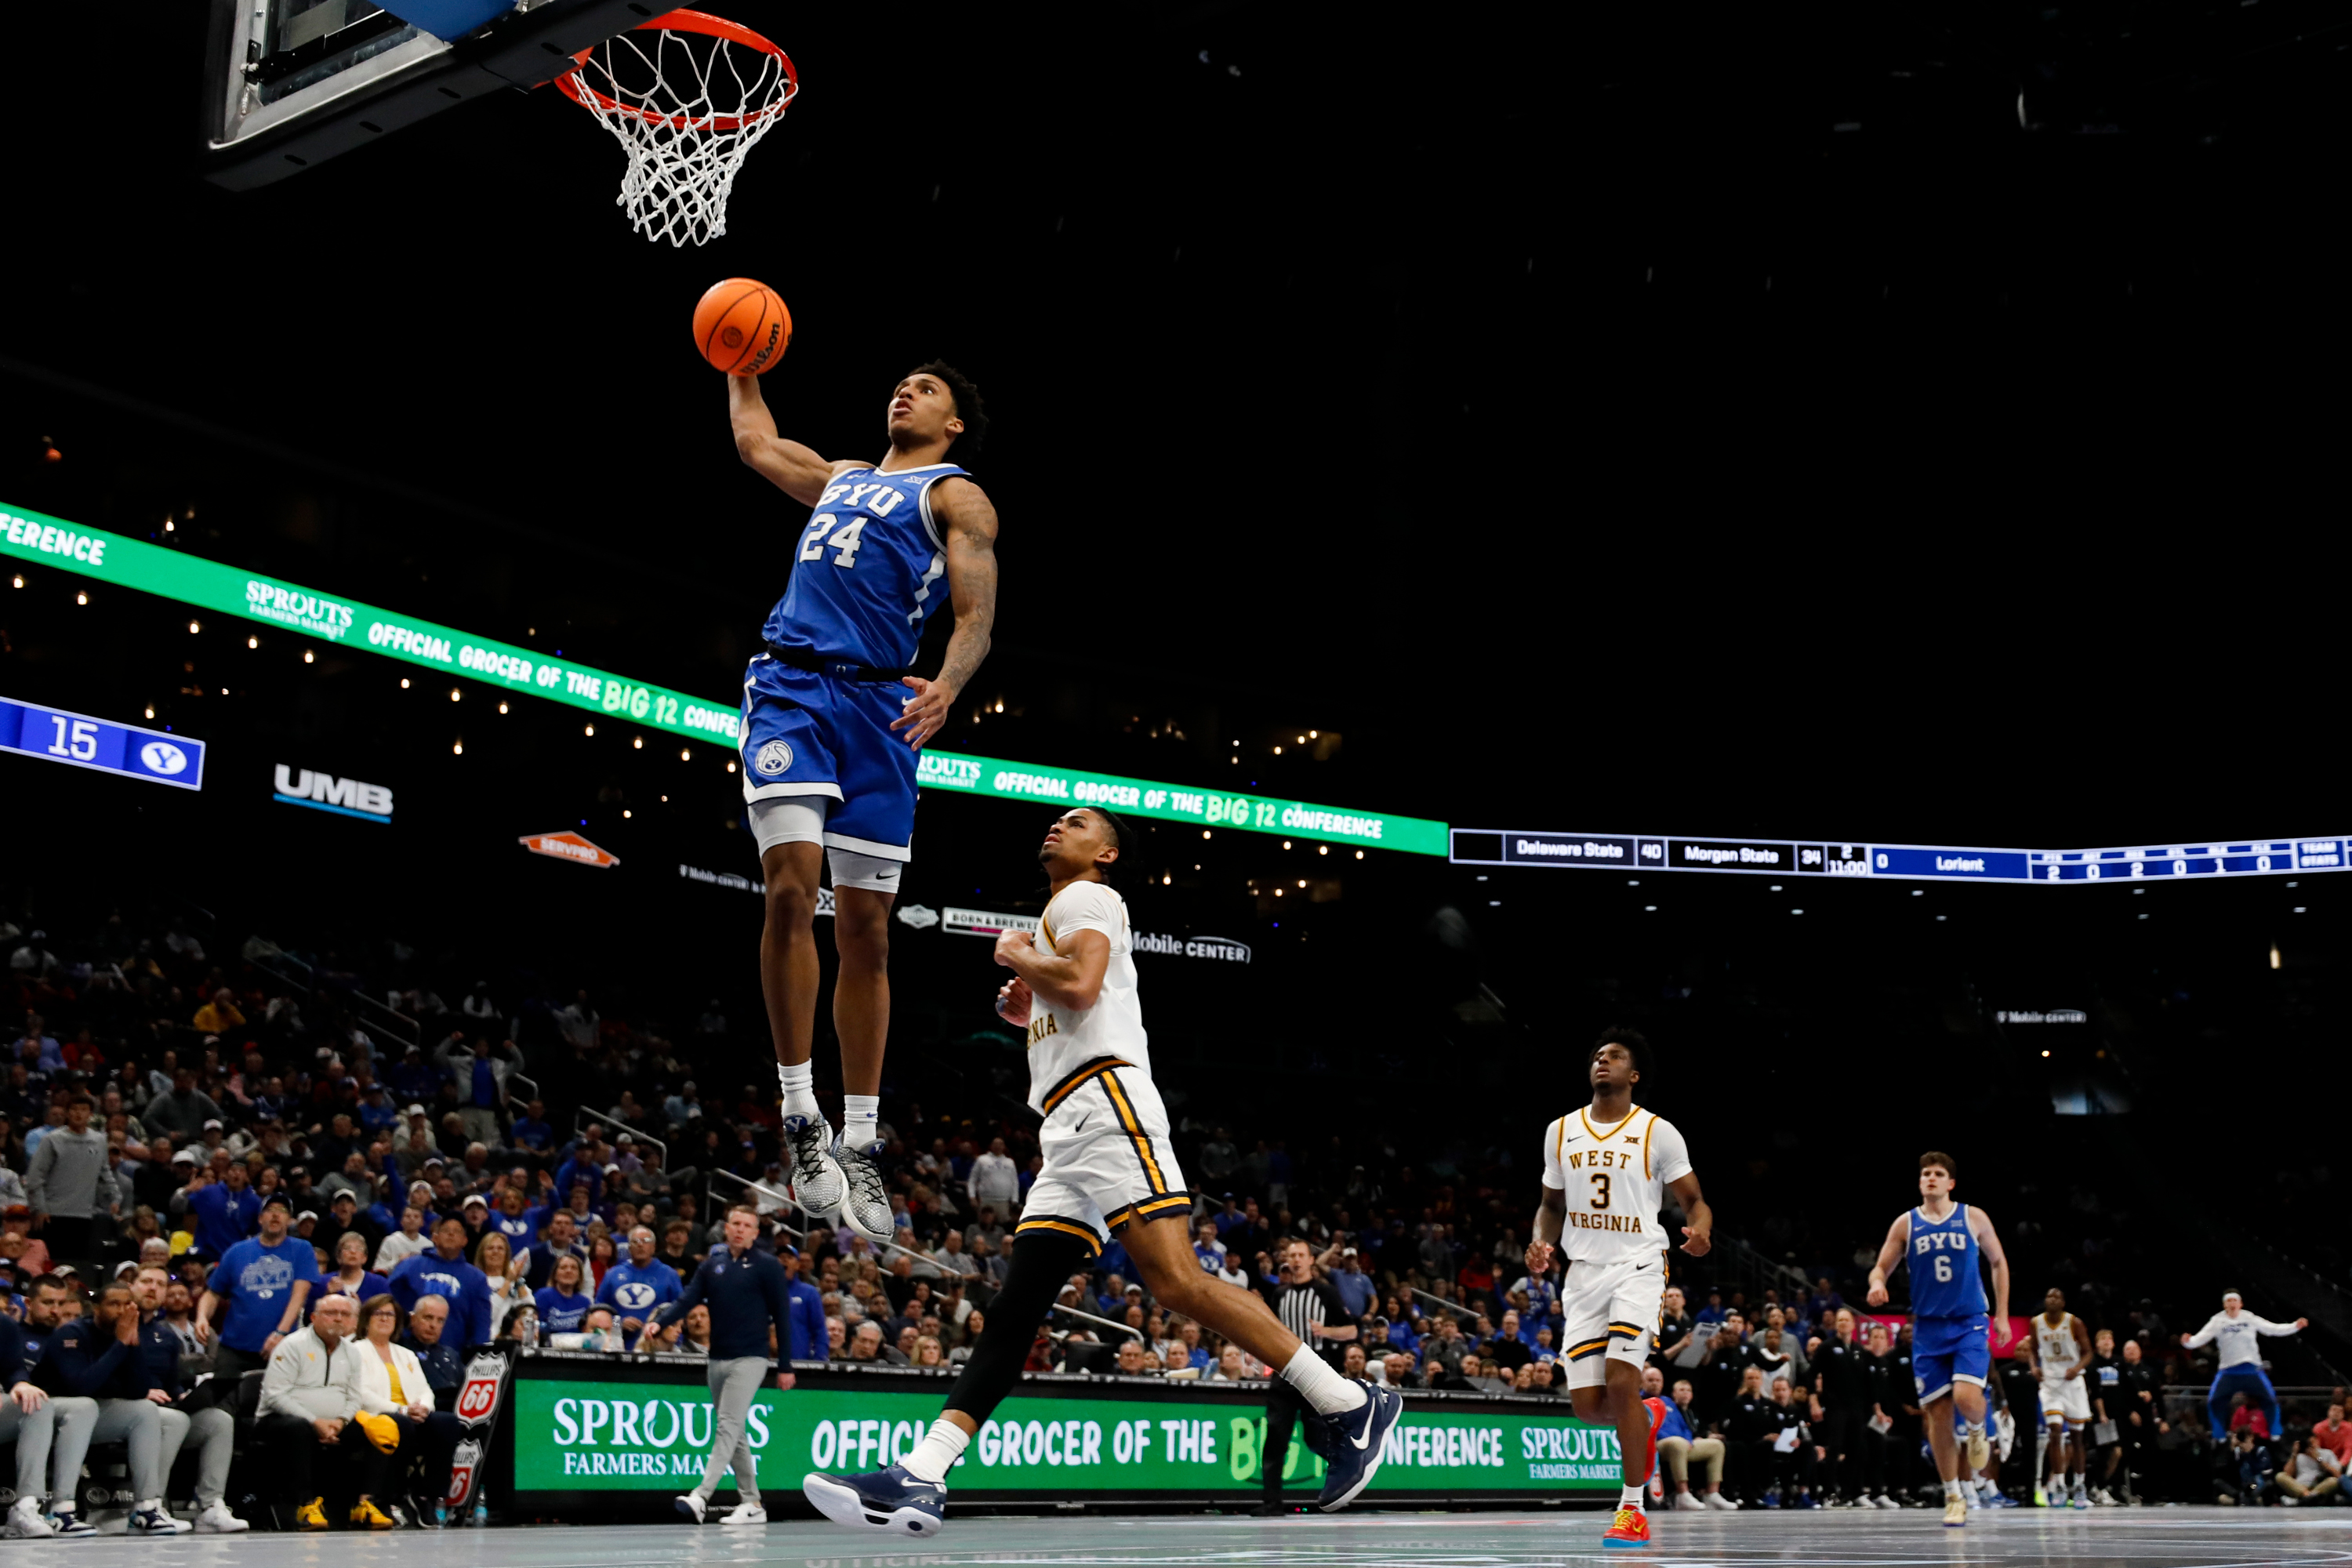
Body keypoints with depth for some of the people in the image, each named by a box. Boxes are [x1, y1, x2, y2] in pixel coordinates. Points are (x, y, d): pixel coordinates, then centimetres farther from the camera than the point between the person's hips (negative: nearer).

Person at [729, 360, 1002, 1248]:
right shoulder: (840, 476, 26)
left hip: (878, 704, -3)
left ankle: (861, 1147, 6)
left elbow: (976, 616, -3)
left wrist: (947, 686, -22)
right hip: (791, 683, 3)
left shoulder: (956, 495, 9)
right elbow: (755, 442, 44)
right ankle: (799, 1114, -12)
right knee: (791, 886, -19)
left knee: (866, 930, -1)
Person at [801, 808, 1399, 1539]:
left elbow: (1079, 983, -16)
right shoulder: (1061, 920, 33)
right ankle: (919, 1483, -8)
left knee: (1178, 1284, -21)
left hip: (1106, 1105, -10)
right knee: (1012, 1311, -1)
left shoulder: (1088, 897, 3)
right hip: (1069, 1136, 10)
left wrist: (1014, 955, 1)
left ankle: (1349, 1406, -17)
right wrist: (1022, 1006, 24)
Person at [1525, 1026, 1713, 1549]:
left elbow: (1693, 1200, 2)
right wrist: (1541, 1244, 0)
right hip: (1583, 1271, 4)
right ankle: (1648, 1417, 34)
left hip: (1638, 1266, -4)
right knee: (1587, 1403, -1)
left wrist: (1700, 1232, -21)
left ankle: (1633, 1510, -9)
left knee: (1621, 1378, -20)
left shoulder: (1658, 1132, -1)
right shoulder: (1561, 1131, 10)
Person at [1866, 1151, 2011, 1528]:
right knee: (1938, 1413, 1)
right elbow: (1881, 1267, 5)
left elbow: (1999, 1262, 12)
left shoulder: (1973, 1218, 2)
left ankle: (1978, 1432, 16)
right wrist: (1877, 1283, -19)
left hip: (1970, 1324, -2)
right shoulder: (1906, 1224, 3)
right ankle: (1954, 1497, 14)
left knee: (1966, 1397, -22)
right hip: (1928, 1328, 2)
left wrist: (2002, 1314, 6)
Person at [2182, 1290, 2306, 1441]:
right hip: (2228, 1371, -1)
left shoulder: (2250, 1319, -2)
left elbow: (2274, 1329, 0)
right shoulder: (2217, 1321, -5)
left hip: (2252, 1369, 1)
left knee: (2270, 1400, -5)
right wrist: (2188, 1342, -33)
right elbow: (2201, 1338, -12)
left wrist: (2295, 1326, -9)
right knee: (2214, 1402, -12)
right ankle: (2220, 1437, 5)